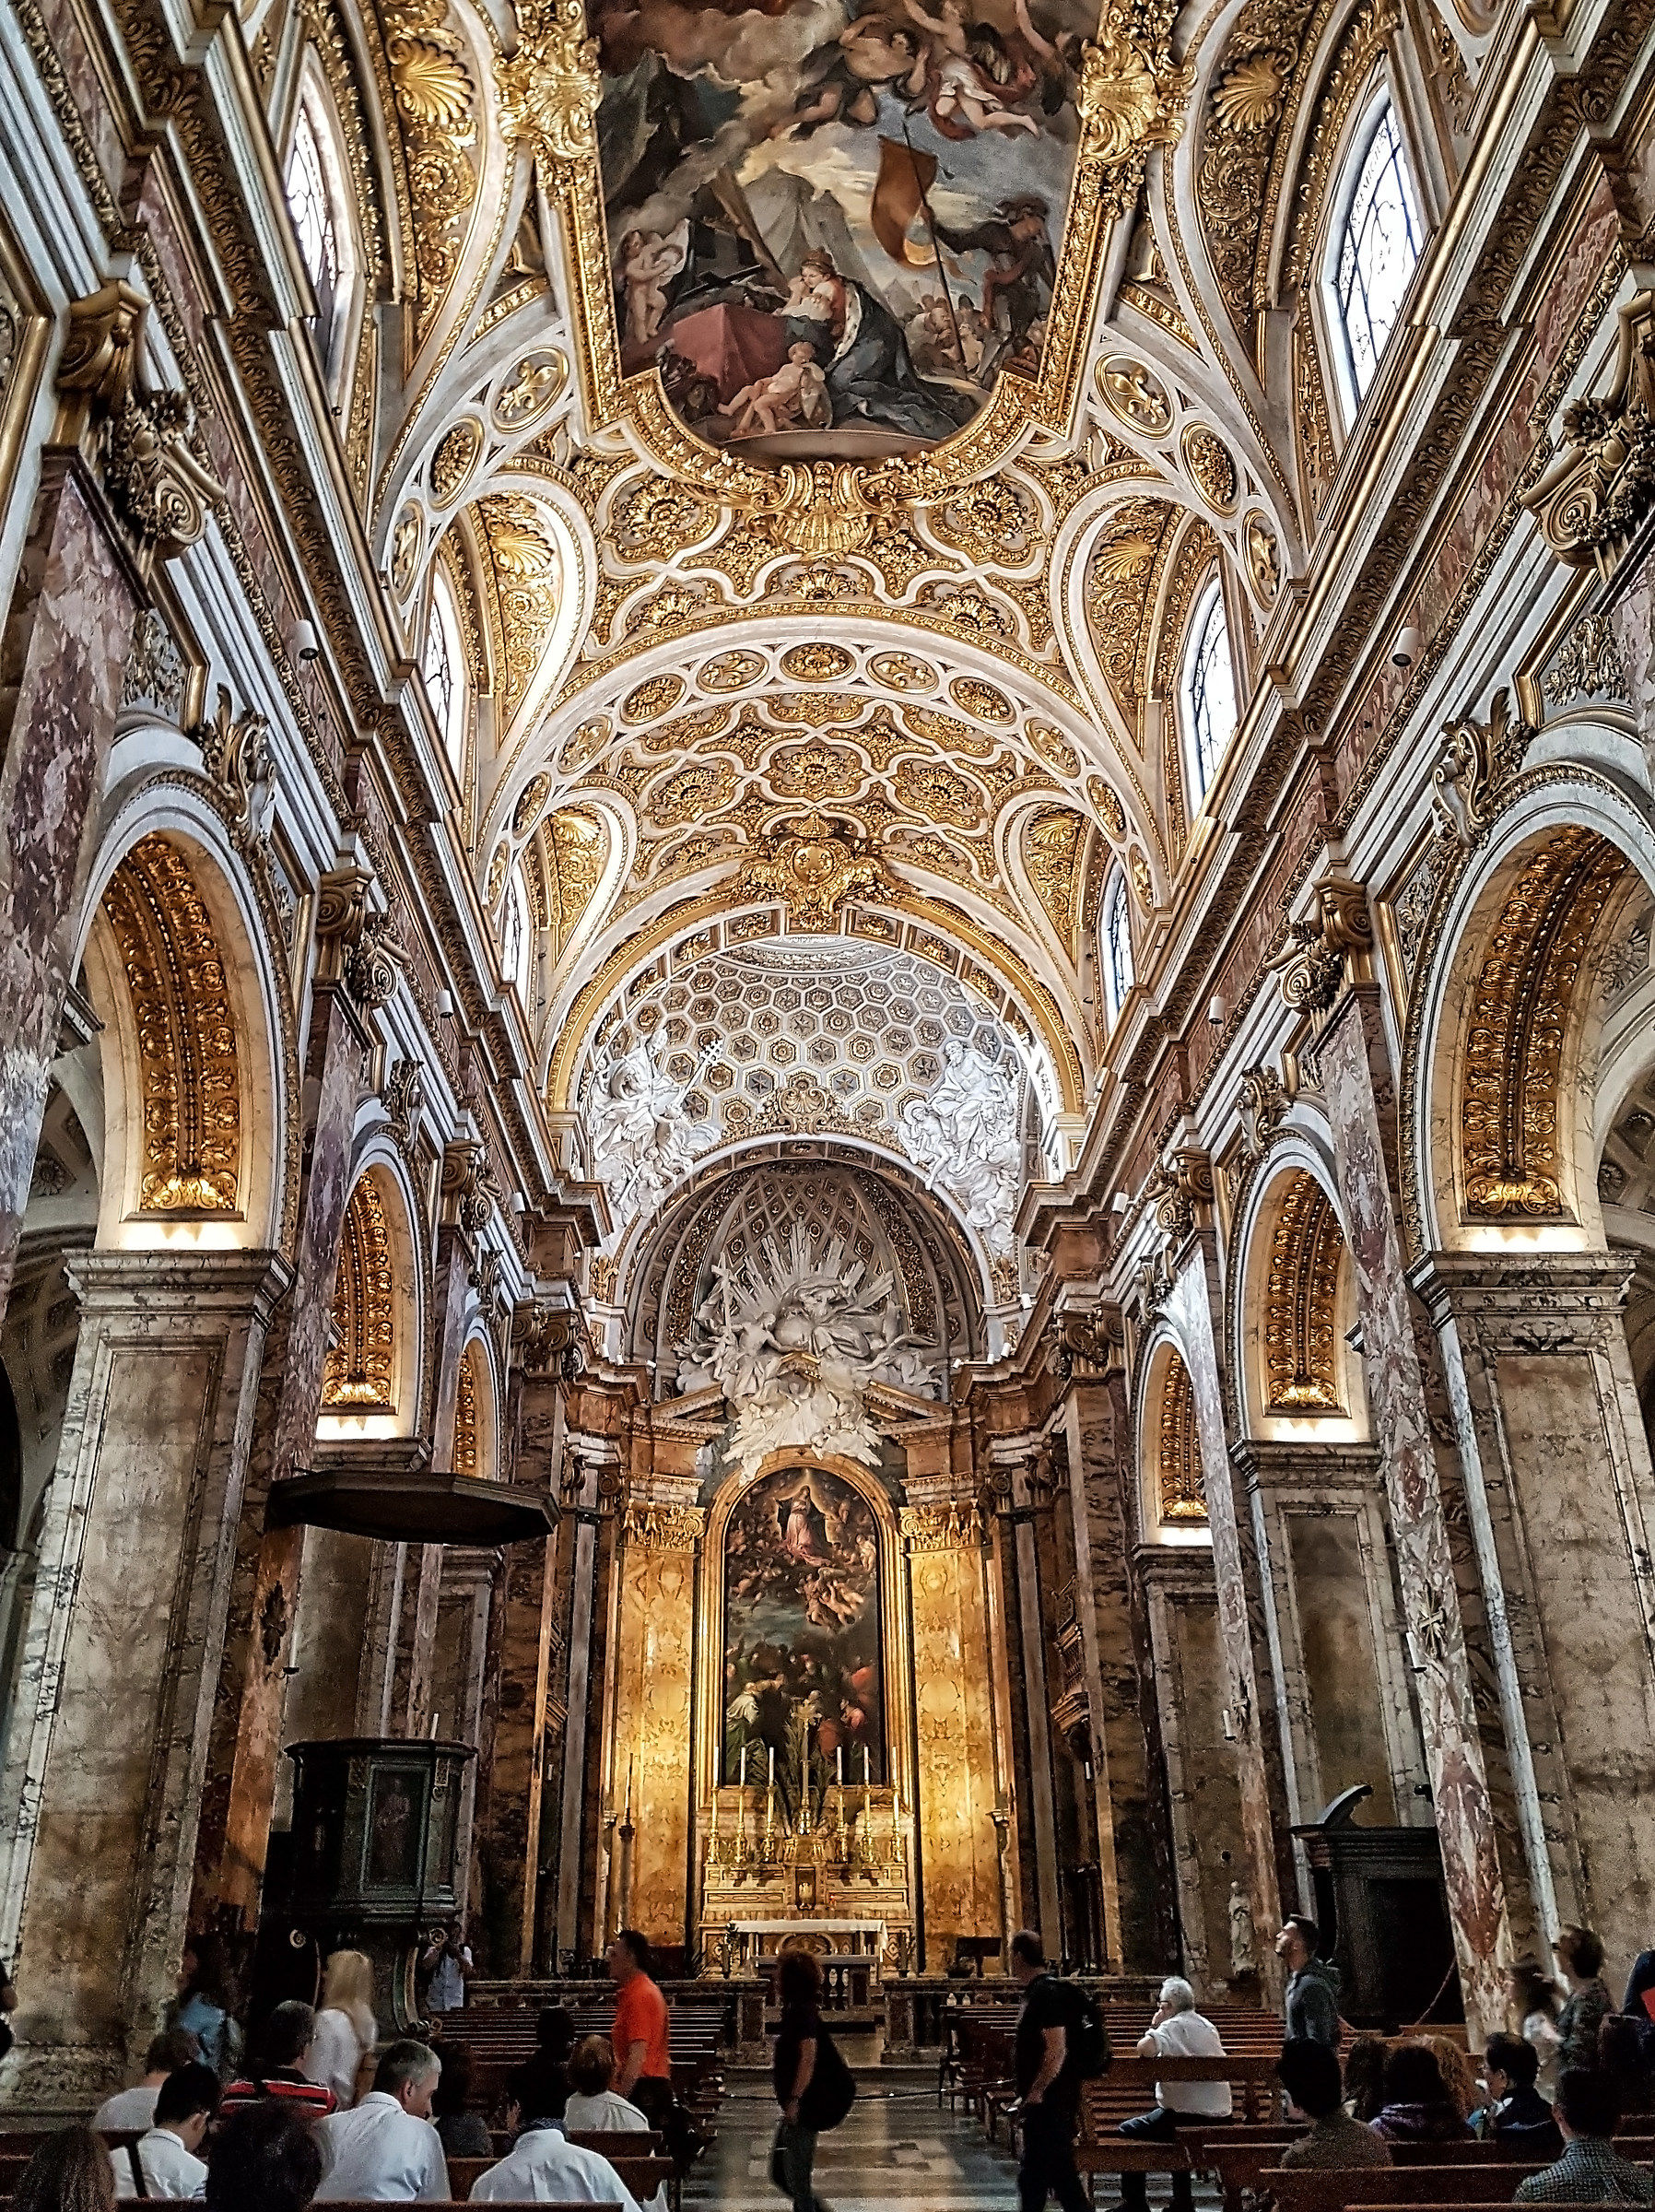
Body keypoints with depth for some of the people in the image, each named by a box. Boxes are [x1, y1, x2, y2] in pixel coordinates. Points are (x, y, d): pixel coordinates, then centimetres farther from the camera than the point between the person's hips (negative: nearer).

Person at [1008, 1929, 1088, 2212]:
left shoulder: (1046, 1993, -19)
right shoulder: (1037, 1991, 13)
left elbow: (1056, 2050, -26)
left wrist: (1035, 2093, -21)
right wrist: (1027, 2093, 20)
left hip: (1050, 2102, -11)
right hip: (1043, 2102, 11)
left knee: (1060, 2169, -5)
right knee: (1031, 2173, 17)